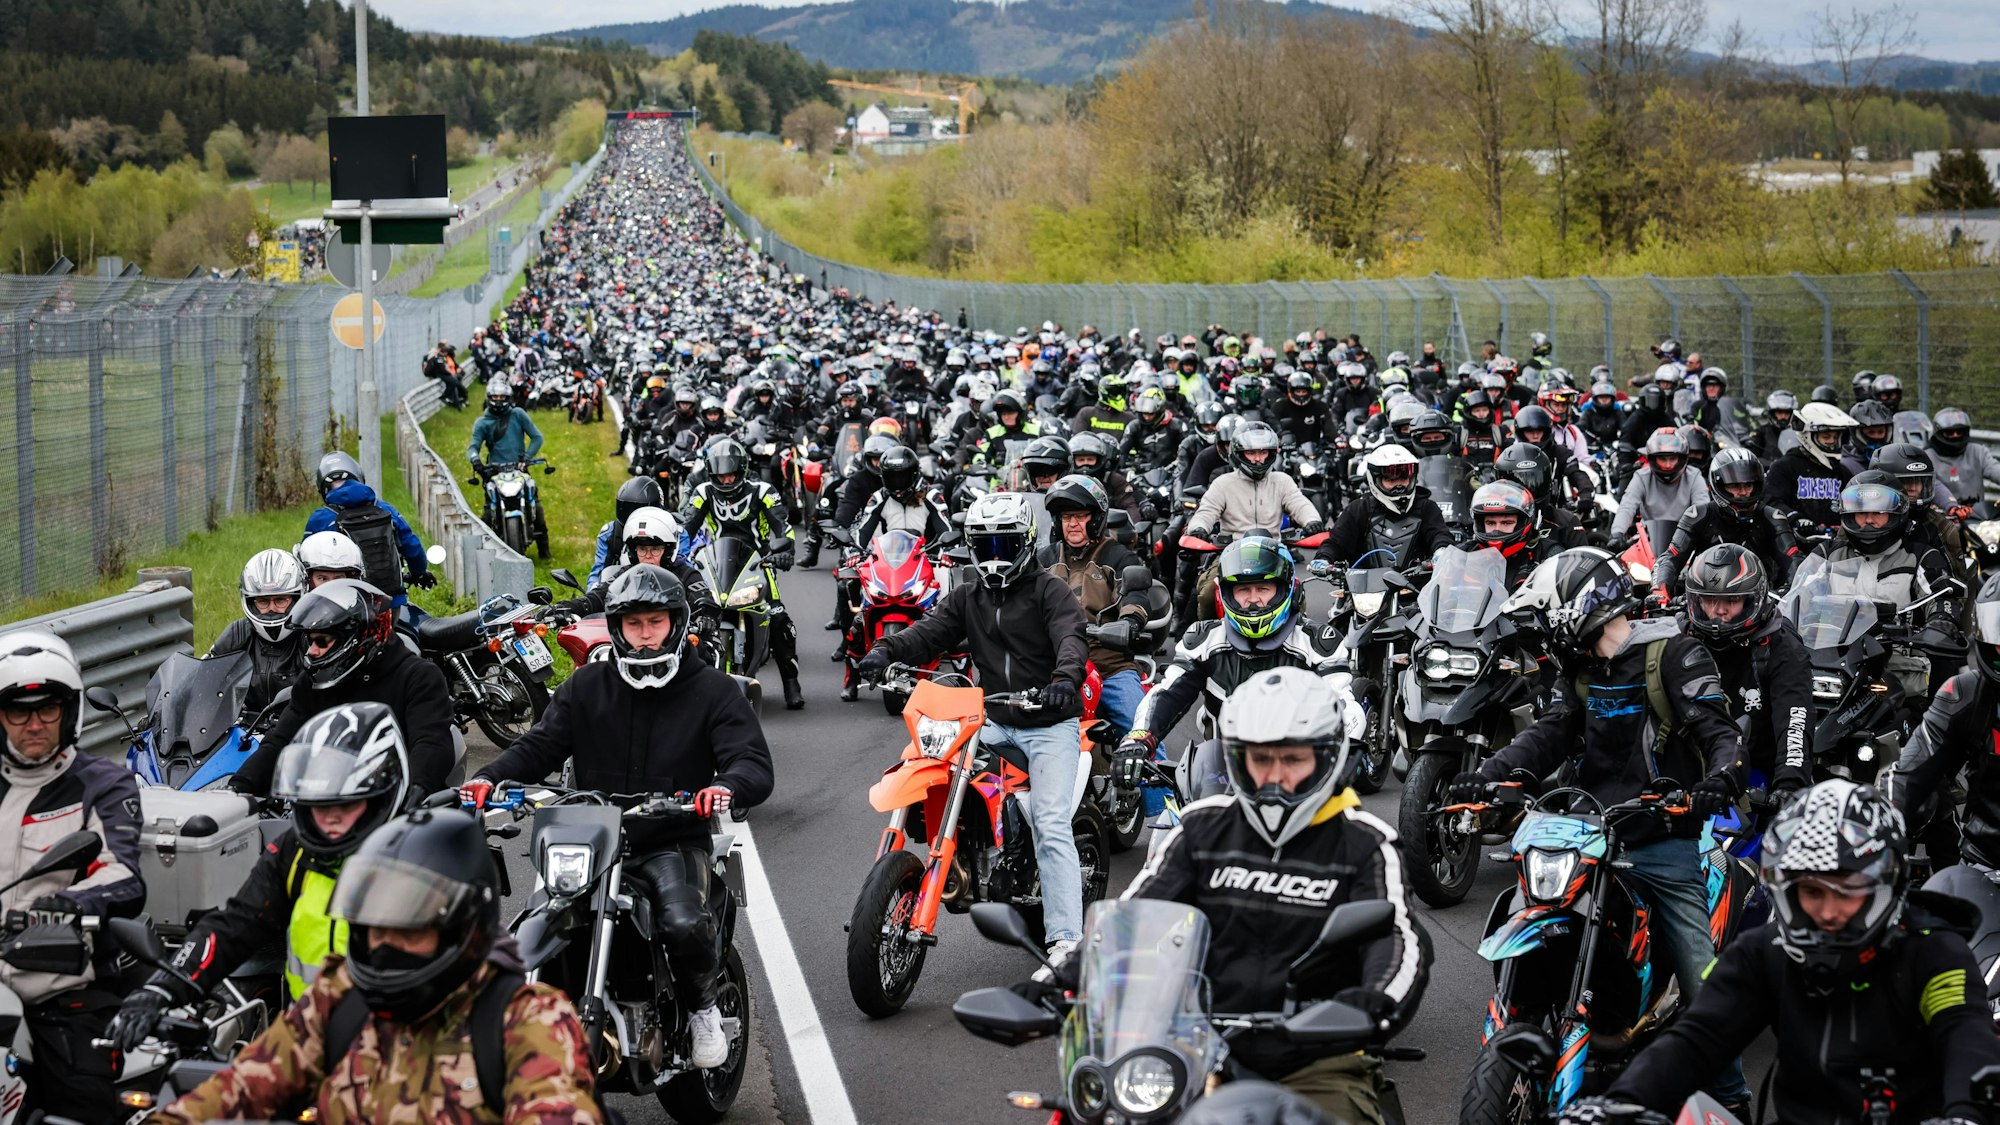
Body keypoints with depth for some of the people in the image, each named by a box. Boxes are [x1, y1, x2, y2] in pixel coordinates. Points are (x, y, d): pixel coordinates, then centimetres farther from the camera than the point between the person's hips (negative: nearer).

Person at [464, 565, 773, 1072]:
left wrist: (727, 787, -31)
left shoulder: (713, 690, 5)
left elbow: (755, 764, -6)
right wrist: (489, 779, -14)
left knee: (687, 926, -32)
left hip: (675, 844, -3)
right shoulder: (586, 687, 14)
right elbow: (540, 746, 7)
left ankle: (703, 1008, 0)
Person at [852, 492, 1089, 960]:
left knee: (1050, 825, -17)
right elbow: (929, 632, -2)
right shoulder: (967, 598, 13)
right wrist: (885, 651, -23)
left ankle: (1065, 939, -21)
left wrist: (1065, 677, -43)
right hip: (994, 723, 6)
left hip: (1050, 724, -6)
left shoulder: (1049, 590, -3)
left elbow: (1071, 637, -20)